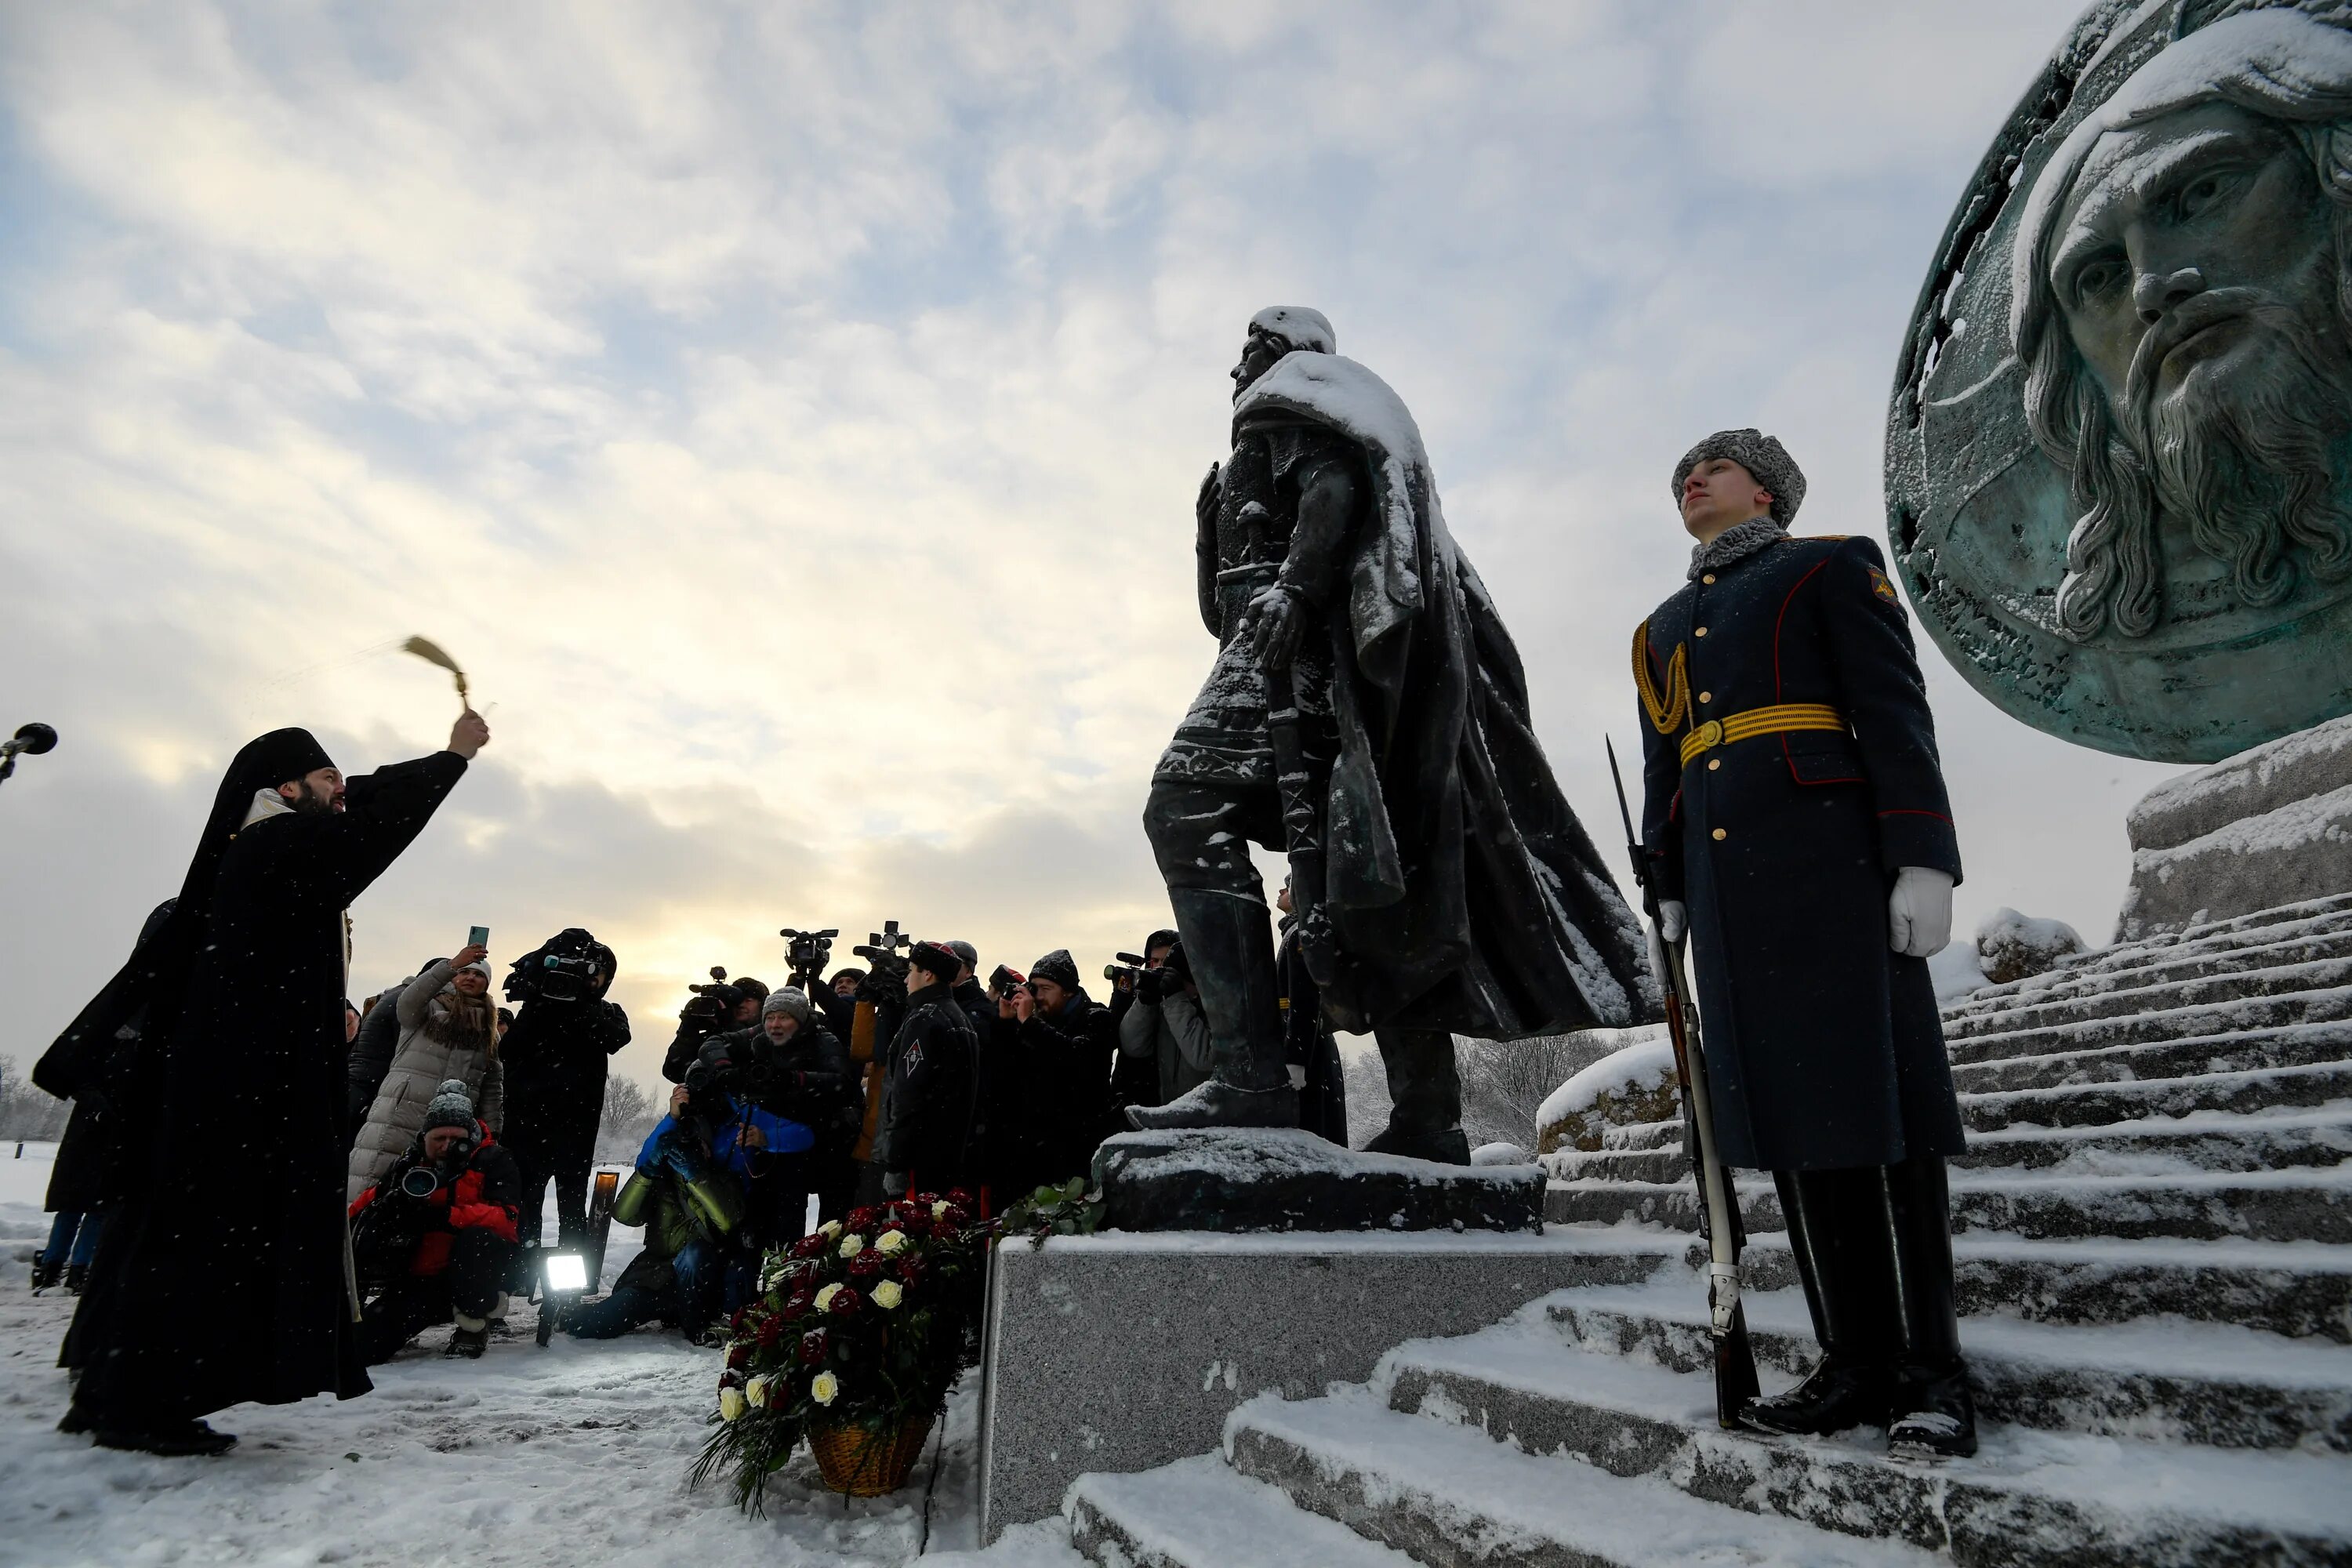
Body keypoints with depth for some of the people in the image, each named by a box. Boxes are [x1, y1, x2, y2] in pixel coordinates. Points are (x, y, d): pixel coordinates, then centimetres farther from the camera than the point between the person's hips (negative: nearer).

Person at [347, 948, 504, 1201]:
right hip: (398, 1121, -2)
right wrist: (451, 965, -31)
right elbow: (408, 1000, -17)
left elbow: (493, 1088, 14)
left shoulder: (490, 1033, 18)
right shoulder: (430, 1008, 8)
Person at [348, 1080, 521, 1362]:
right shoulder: (408, 1165, 9)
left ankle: (473, 1328, -13)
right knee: (362, 1344, -15)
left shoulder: (493, 1162, -6)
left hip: (478, 1274, -4)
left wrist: (445, 1216, -32)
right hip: (421, 1281, 4)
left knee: (478, 1239, -37)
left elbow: (506, 1219, -19)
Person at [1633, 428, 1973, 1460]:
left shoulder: (1831, 564, 9)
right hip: (1723, 877, 5)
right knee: (1788, 1106, 3)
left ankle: (1933, 1374, 5)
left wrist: (1922, 860, -12)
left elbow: (1895, 710, -2)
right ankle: (1857, 1366, 10)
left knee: (1876, 1096, -5)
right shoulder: (1662, 626, 24)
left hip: (1827, 856, -5)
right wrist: (1666, 892, 12)